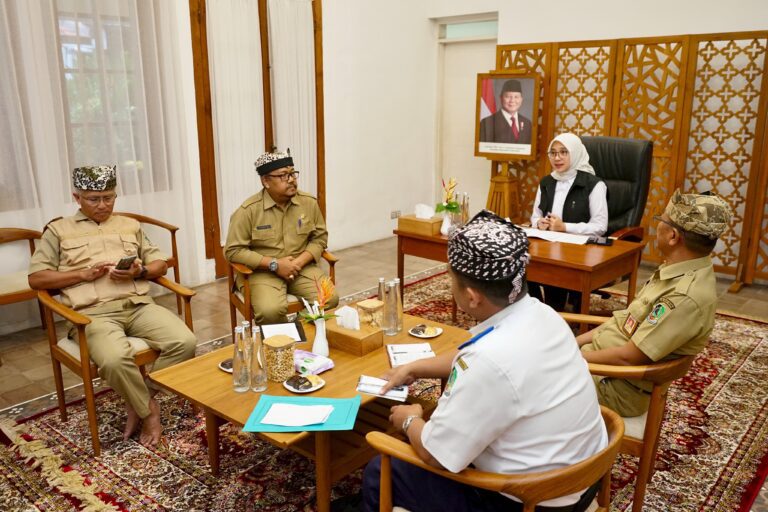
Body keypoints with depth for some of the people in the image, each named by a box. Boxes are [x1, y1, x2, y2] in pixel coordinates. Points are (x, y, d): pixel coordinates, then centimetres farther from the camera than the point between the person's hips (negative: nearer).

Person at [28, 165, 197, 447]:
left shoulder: (130, 225, 23)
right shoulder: (58, 231, 14)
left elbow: (160, 263, 20)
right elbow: (36, 278, 6)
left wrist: (140, 272, -4)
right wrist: (84, 274, -7)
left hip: (139, 305, 4)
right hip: (94, 313, -3)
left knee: (185, 342, -22)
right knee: (115, 359, -35)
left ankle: (138, 402, -3)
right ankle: (149, 410, -8)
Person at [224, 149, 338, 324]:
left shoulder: (309, 203, 1)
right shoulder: (248, 210, -11)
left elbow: (320, 238, 8)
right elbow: (233, 251, -9)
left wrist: (300, 261, -11)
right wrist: (274, 264, -17)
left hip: (302, 268, 3)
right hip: (263, 271, -3)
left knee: (330, 299, -21)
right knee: (270, 310, -31)